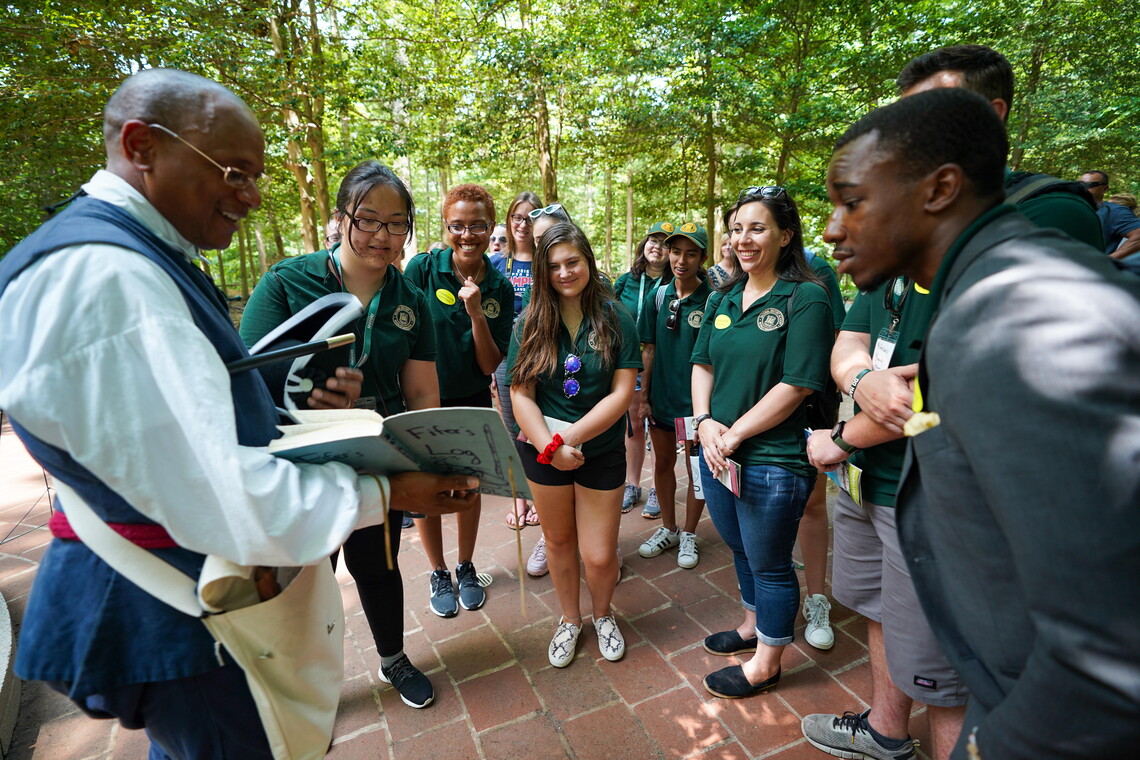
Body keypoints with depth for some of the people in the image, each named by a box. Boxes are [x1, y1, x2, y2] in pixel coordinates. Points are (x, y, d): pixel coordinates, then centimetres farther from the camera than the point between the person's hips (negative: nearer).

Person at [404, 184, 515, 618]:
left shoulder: (499, 288, -7)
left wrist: (476, 313, -23)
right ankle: (439, 574, 35)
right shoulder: (423, 269, -14)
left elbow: (491, 365, -10)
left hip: (473, 402, 2)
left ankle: (466, 568, 38)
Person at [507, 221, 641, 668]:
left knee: (599, 556, 5)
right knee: (559, 541, 18)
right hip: (544, 451, 2)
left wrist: (568, 438, -19)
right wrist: (548, 446, -19)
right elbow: (520, 394, -7)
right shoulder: (530, 323, -3)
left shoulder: (616, 319, -8)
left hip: (602, 451, -1)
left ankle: (602, 614, 39)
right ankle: (570, 619, 44)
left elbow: (622, 393, -13)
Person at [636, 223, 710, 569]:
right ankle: (668, 529, 37)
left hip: (696, 399, -3)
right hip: (661, 396, 4)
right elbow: (649, 350, 4)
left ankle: (689, 535, 31)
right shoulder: (658, 296, 0)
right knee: (662, 463, 16)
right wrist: (643, 396, 2)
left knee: (697, 468, 11)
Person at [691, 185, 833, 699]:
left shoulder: (805, 299, -12)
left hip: (772, 460, -6)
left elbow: (797, 385, -19)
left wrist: (734, 435, -17)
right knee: (741, 551, 24)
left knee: (770, 564, 11)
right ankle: (753, 625, 48)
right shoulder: (724, 299, 9)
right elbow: (702, 363, 9)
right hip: (718, 455, 7)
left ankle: (766, 663, 33)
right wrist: (705, 422, -7)